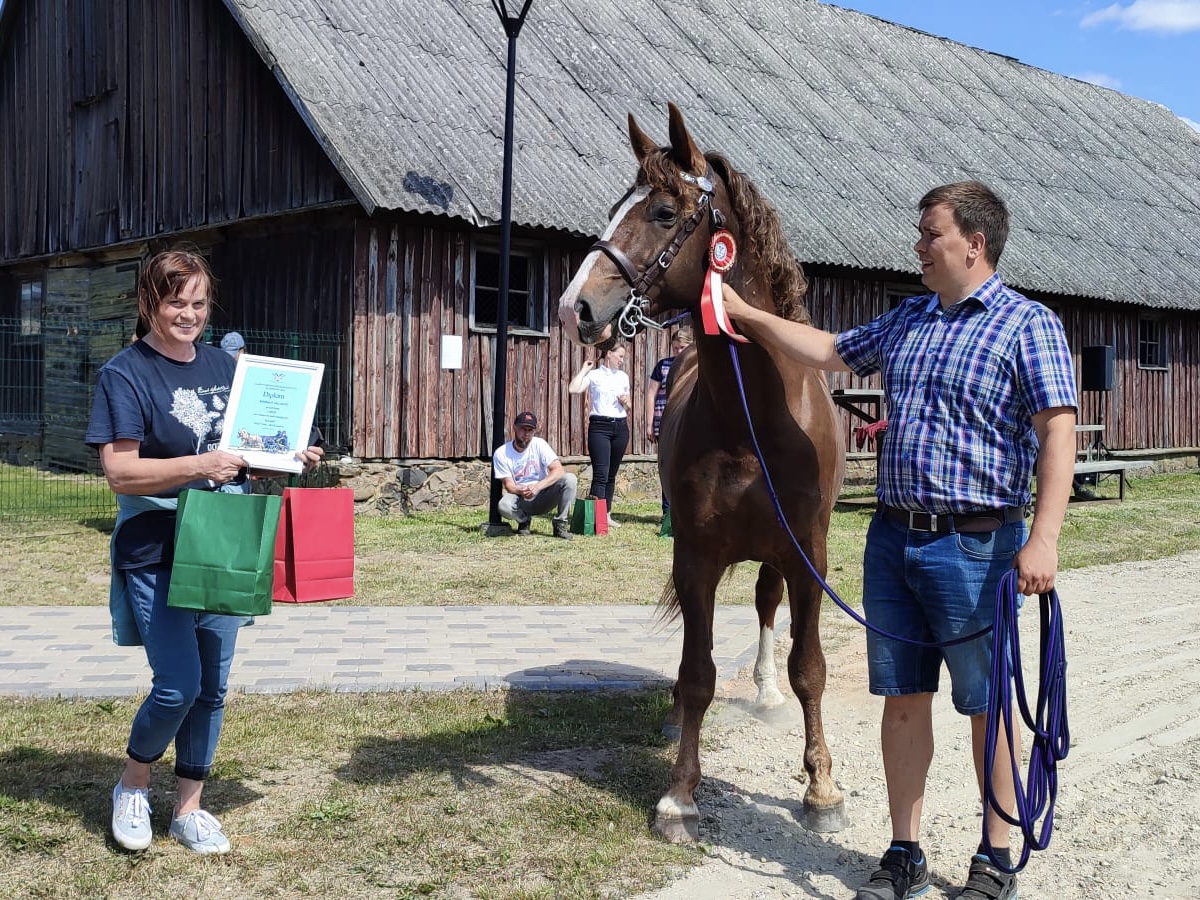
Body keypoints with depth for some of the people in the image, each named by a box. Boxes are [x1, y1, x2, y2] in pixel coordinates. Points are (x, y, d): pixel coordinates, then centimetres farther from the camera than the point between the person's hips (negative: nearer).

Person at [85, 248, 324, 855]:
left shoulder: (224, 366, 10)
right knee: (178, 685, -10)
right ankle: (132, 786, 19)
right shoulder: (125, 374, -8)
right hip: (157, 553, -5)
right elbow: (120, 473, -15)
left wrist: (291, 457, 0)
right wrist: (198, 466, -27)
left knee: (212, 686, 9)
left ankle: (190, 808, 25)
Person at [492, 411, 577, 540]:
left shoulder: (539, 444, -5)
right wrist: (520, 491, -33)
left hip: (543, 496, 1)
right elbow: (509, 485, -9)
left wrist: (538, 486, -32)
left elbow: (559, 470, -17)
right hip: (520, 500, -1)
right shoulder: (501, 453, -7)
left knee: (570, 478, -25)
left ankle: (560, 524, -10)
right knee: (504, 506, -36)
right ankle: (524, 520, 1)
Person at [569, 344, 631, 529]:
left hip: (620, 427, 5)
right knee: (600, 474, -13)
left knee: (611, 474, 8)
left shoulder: (623, 377, 16)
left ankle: (607, 515, 14)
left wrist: (626, 402, 1)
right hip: (599, 426, -5)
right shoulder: (593, 375, 1)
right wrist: (583, 369, -5)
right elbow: (573, 389, -16)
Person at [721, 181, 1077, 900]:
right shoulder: (908, 320, 14)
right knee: (903, 700, 11)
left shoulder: (1028, 325, -6)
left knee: (988, 706, 6)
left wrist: (1044, 539, -24)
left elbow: (1058, 432, -14)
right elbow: (827, 351, 25)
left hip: (974, 547, -6)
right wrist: (744, 313, 20)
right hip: (891, 538, 6)